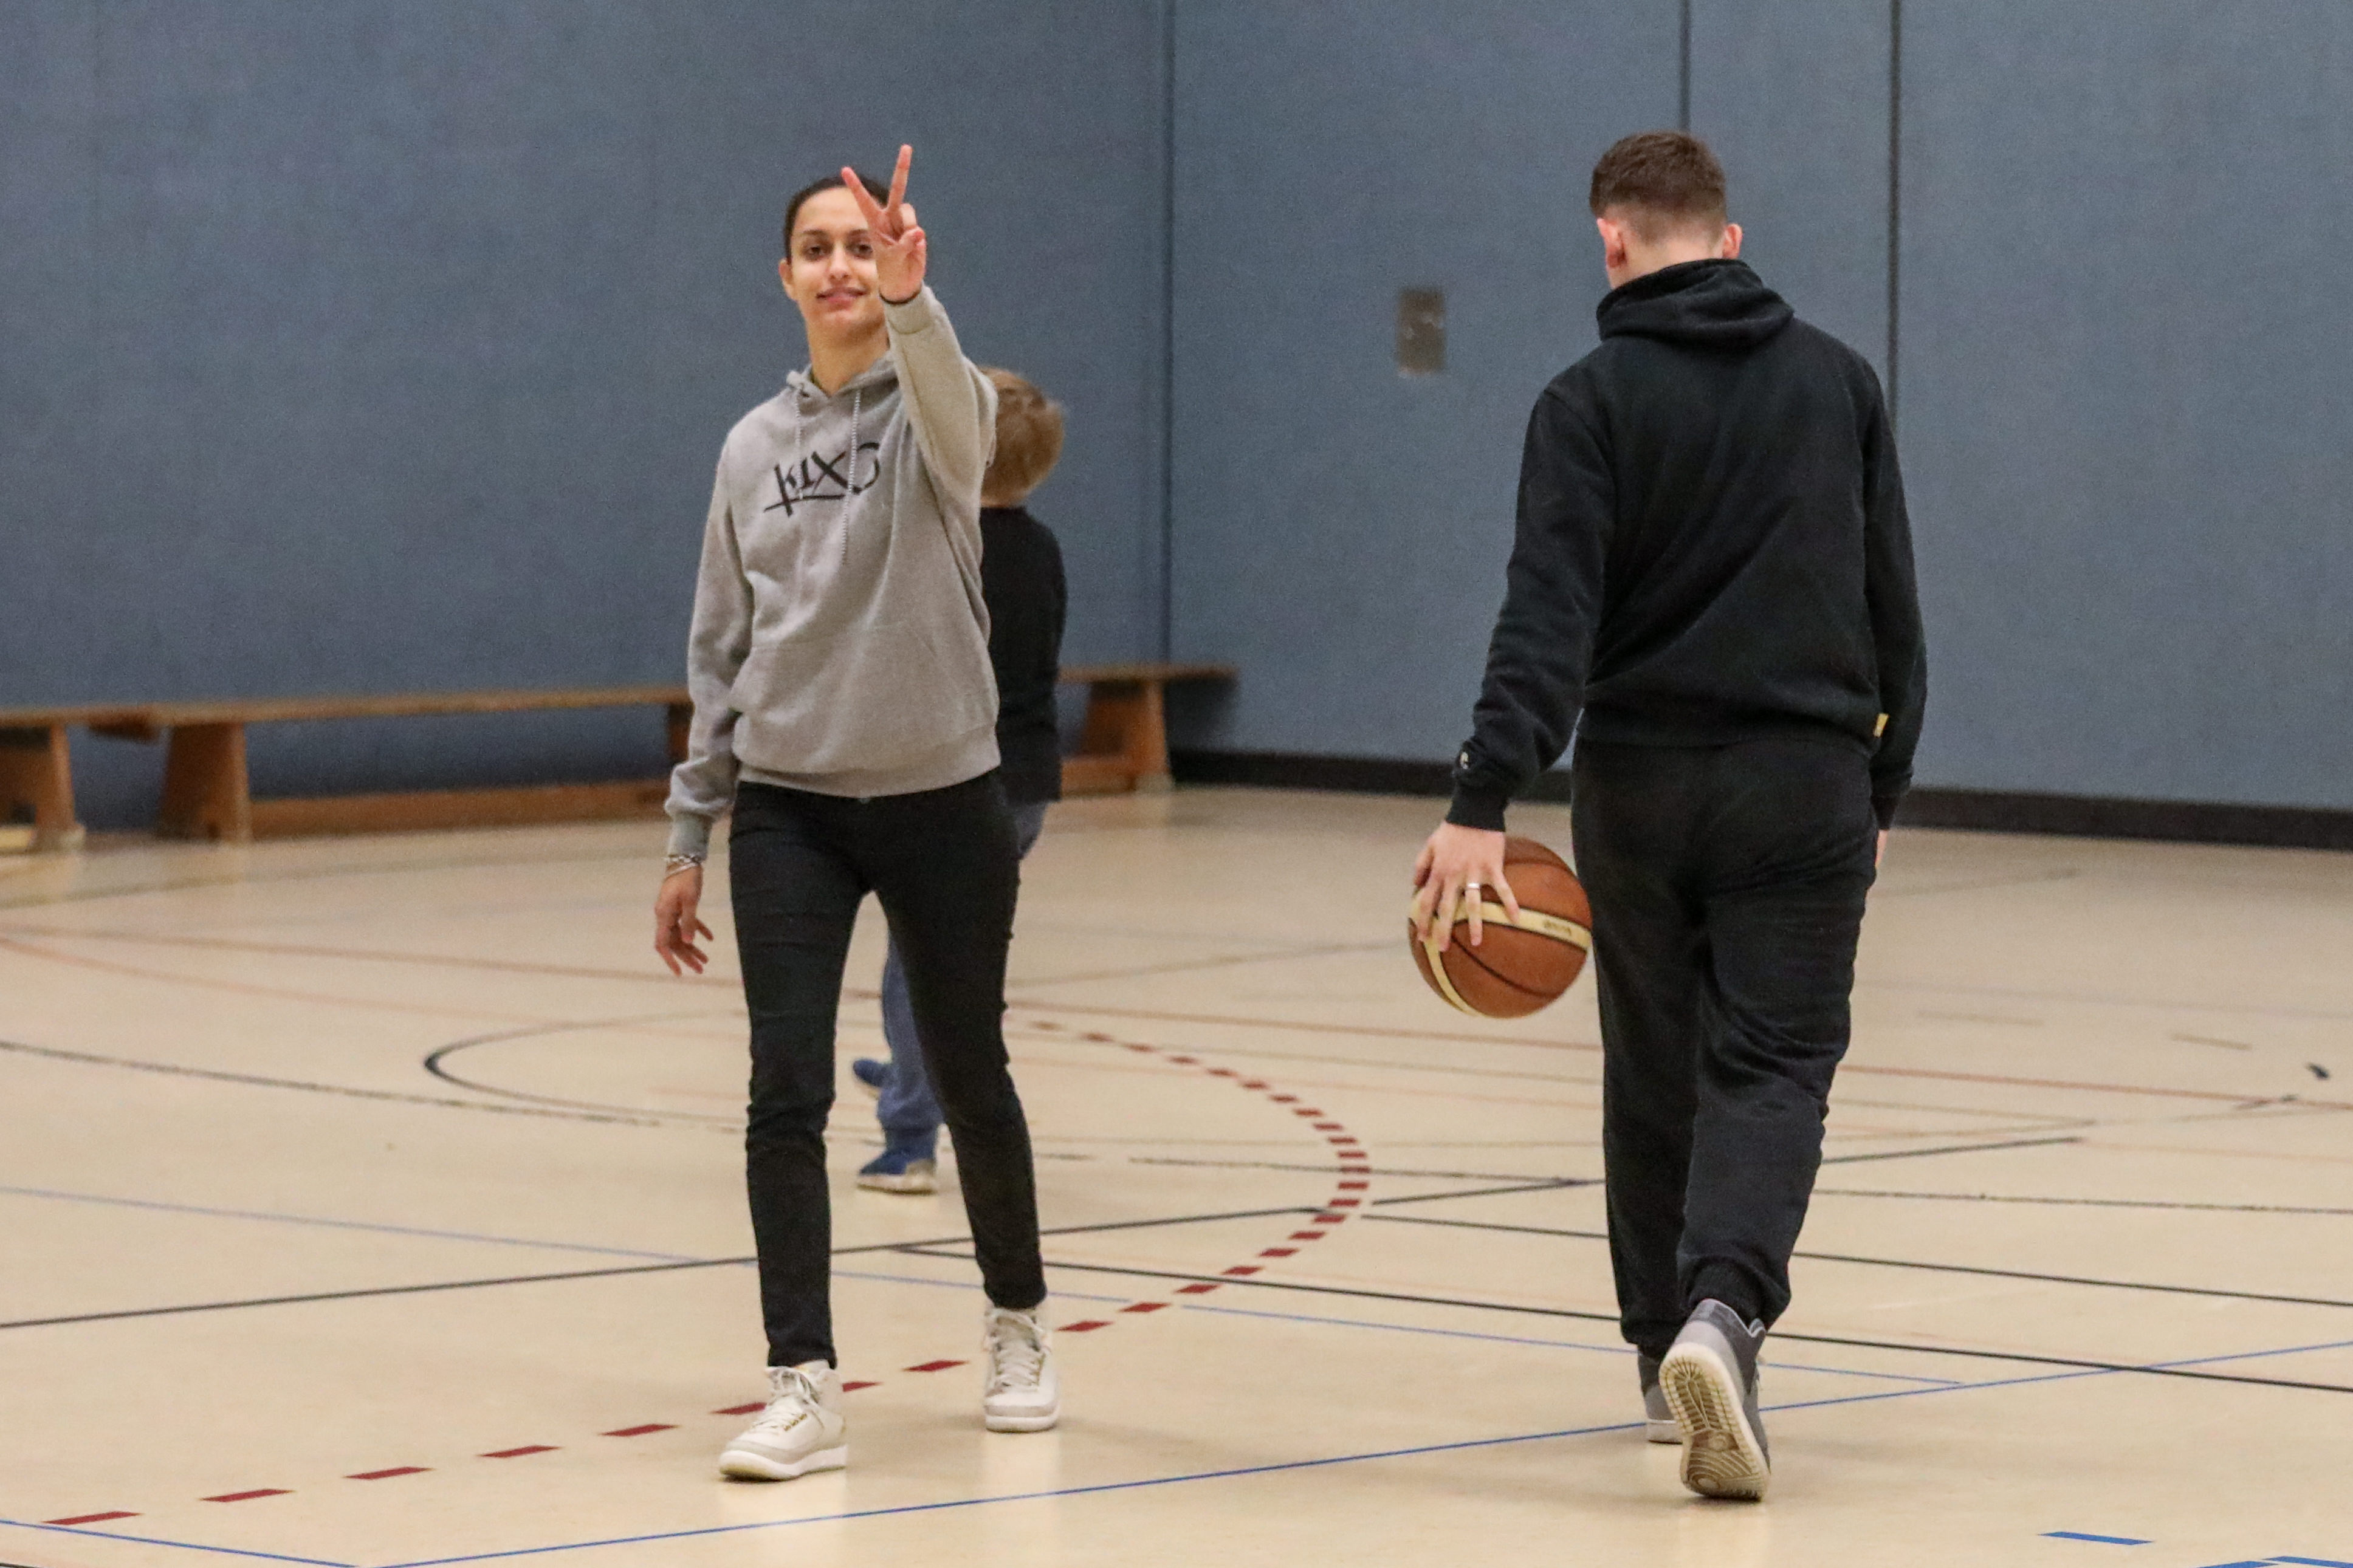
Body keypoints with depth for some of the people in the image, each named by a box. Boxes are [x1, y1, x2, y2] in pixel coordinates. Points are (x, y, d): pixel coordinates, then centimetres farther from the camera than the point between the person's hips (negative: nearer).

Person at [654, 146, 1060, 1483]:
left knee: (970, 1079, 11)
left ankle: (1018, 1323, 34)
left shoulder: (939, 407, -5)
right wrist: (690, 836, 10)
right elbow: (722, 654, 12)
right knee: (787, 1092, -11)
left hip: (944, 801, -2)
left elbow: (951, 408, -33)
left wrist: (911, 297, -54)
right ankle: (806, 1389, -9)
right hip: (789, 810, 2)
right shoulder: (754, 447, 7)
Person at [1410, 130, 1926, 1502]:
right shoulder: (1839, 382, 7)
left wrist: (1483, 805, -19)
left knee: (1654, 1072, 14)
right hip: (1805, 784, 1)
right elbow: (1894, 605, 11)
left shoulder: (1595, 400, -3)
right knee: (1775, 1066, -2)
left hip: (1638, 785, 0)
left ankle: (1669, 1347, 21)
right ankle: (1722, 1311, -26)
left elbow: (1550, 613, -14)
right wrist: (1885, 788, 21)